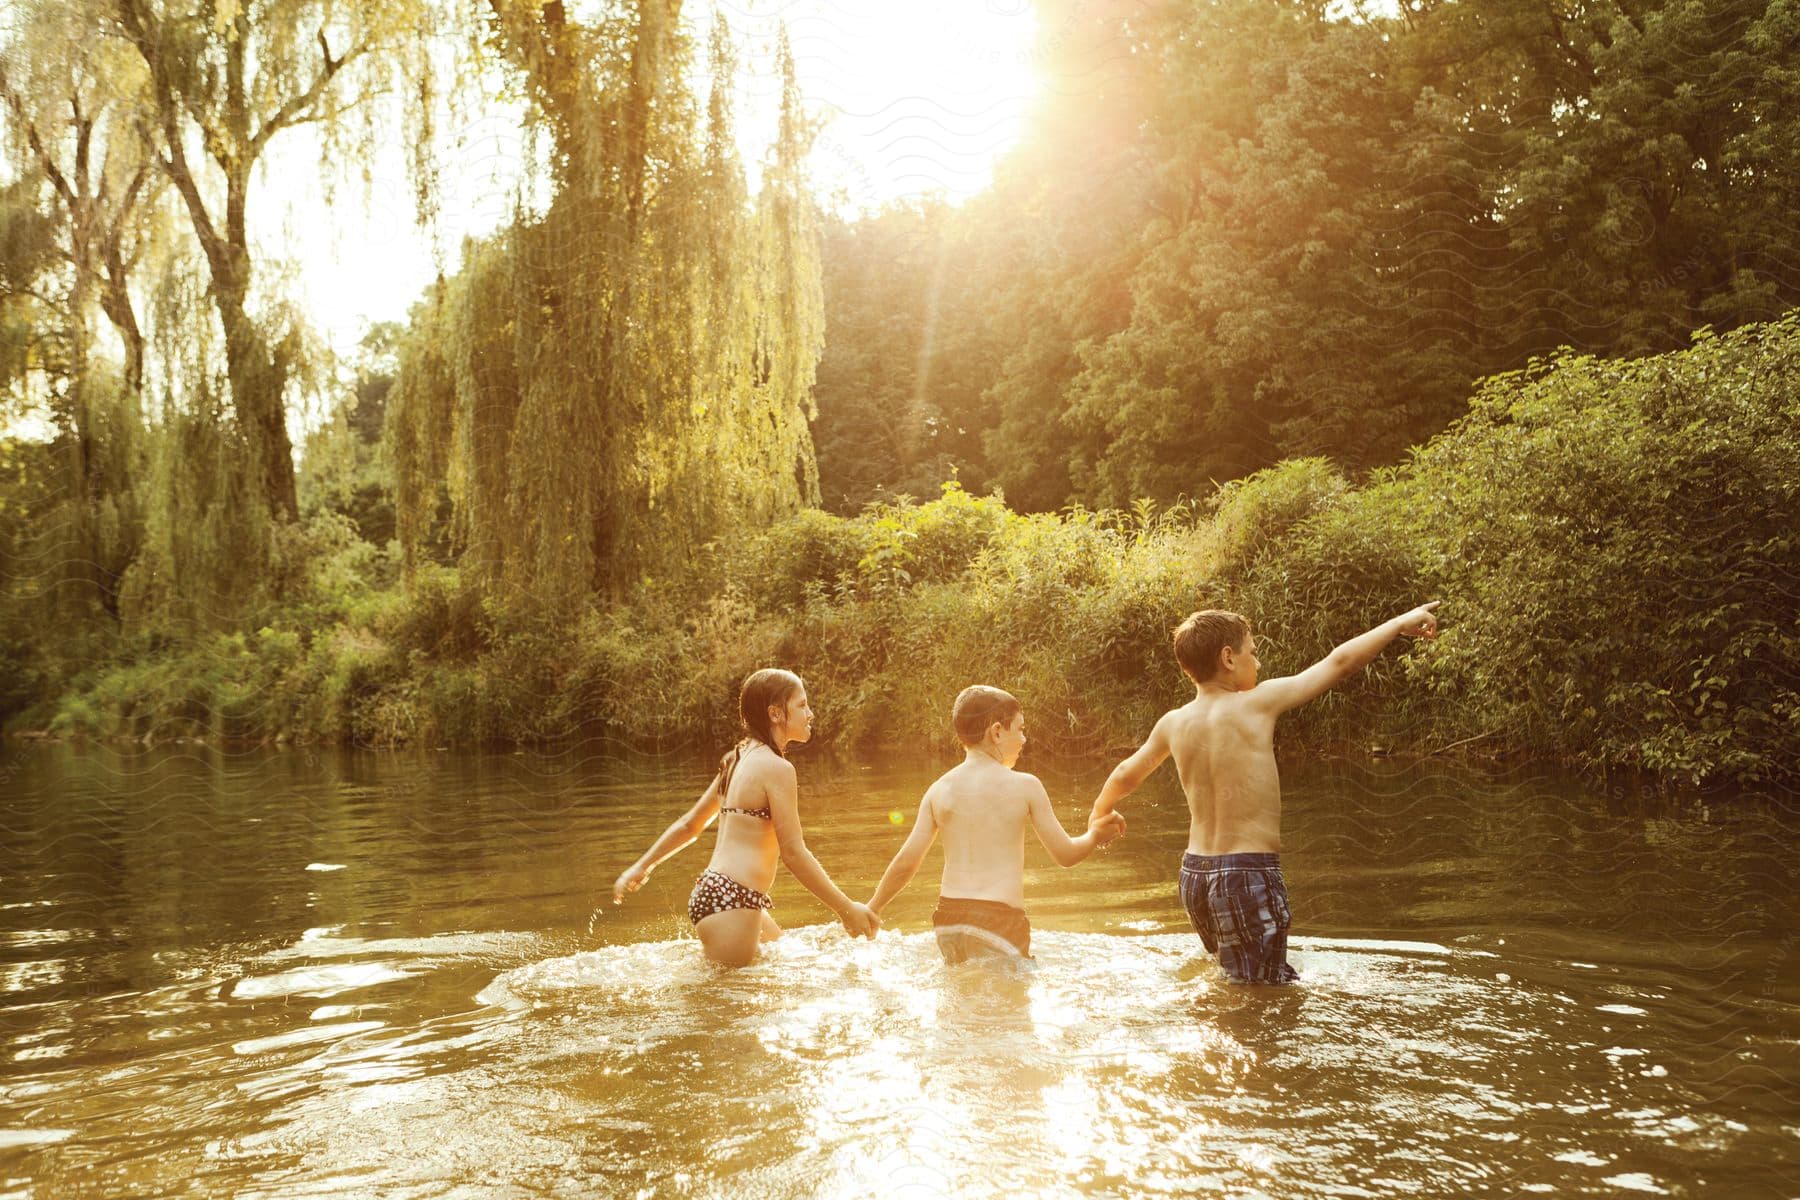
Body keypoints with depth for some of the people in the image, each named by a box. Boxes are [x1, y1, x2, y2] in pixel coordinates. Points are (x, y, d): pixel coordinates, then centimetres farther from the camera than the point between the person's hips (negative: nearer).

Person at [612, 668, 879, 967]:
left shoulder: (738, 760, 15)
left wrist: (642, 866, 30)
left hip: (712, 889, 10)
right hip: (730, 901, -10)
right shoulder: (777, 767, -13)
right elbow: (793, 852, -16)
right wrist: (847, 909, -11)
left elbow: (690, 824, 21)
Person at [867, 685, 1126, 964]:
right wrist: (1094, 836, 23)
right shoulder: (1024, 786, -4)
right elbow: (1066, 855, 3)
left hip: (948, 920, 5)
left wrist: (871, 909, 18)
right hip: (999, 920, -5)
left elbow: (906, 862, 4)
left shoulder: (939, 790, 5)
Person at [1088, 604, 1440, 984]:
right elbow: (1339, 663, -7)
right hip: (1249, 873, -7)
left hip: (1195, 873, 7)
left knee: (1235, 980, 23)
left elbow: (1125, 776, 21)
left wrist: (1100, 813, 41)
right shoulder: (1258, 704, -11)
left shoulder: (1173, 724, 5)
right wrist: (1401, 623, 5)